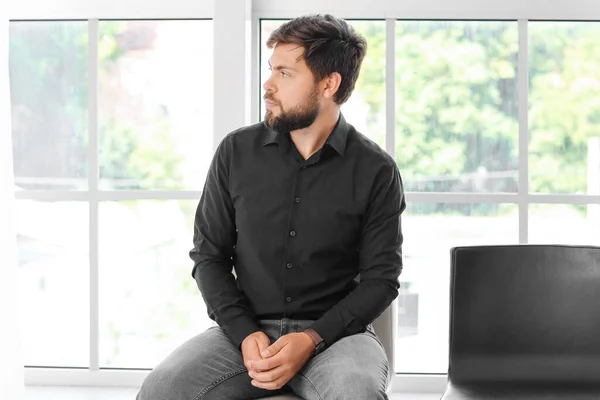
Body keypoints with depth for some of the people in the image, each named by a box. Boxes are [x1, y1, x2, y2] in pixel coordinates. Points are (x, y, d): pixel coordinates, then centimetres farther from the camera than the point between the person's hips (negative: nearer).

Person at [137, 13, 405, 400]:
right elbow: (209, 255, 8)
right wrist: (245, 334, -8)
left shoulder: (376, 171, -2)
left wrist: (312, 339, -16)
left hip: (334, 333, -2)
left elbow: (381, 277, -1)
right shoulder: (237, 152, 4)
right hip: (246, 329, 2)